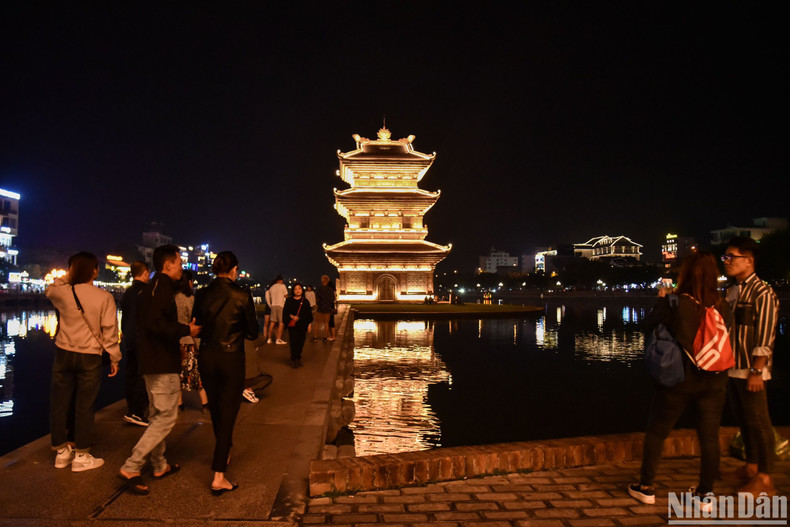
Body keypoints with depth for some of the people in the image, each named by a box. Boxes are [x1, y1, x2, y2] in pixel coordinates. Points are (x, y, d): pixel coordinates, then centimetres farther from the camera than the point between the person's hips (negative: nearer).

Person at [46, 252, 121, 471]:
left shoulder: (62, 292, -4)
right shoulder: (104, 297, -10)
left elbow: (48, 290, 24)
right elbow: (109, 330, -8)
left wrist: (66, 278, 14)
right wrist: (114, 358, 1)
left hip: (63, 354, 3)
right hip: (90, 357, -3)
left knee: (60, 402, 15)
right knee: (85, 406, 6)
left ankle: (61, 451, 27)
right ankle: (81, 455, 15)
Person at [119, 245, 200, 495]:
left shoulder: (151, 287, 15)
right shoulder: (163, 286, -16)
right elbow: (156, 323, -27)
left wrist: (178, 335, 18)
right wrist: (186, 330, -19)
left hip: (152, 362, 11)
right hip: (163, 364, -11)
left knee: (156, 415, 18)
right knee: (166, 417, -4)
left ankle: (159, 465, 31)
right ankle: (131, 468, -3)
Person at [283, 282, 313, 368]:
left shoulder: (305, 301, 7)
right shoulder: (289, 301, 4)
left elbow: (309, 313, 11)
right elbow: (285, 312, 4)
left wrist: (309, 324, 6)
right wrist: (291, 316, -13)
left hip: (303, 325, 2)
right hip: (292, 326, -1)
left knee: (301, 342, 4)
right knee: (293, 343, -6)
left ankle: (298, 358, 19)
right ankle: (293, 359, 2)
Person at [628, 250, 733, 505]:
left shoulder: (674, 304, -17)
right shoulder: (723, 306, -5)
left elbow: (650, 324, -3)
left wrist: (661, 300, 11)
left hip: (679, 380, -3)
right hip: (714, 381, 3)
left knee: (656, 432, 12)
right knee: (709, 438, 13)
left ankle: (646, 487, 22)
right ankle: (705, 493, 25)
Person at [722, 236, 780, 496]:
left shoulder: (762, 293, -12)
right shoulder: (731, 291, 12)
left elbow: (765, 337, -16)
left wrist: (756, 371, -19)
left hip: (751, 370, -8)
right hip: (733, 367, 8)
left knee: (759, 422, 0)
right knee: (743, 419, 17)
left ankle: (764, 480, 8)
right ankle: (751, 467, 30)